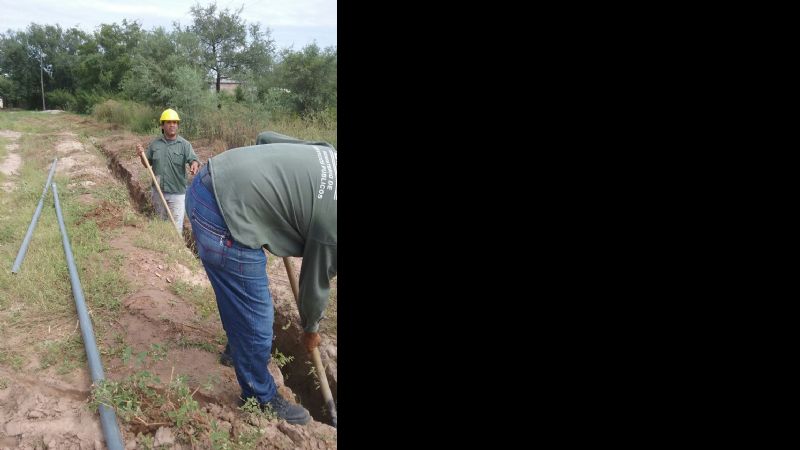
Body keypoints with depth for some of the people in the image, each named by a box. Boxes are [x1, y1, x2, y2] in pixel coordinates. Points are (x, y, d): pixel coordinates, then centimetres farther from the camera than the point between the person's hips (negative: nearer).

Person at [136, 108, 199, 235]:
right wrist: (141, 156, -10)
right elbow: (147, 164, 12)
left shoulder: (184, 144, -7)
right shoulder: (155, 143, 4)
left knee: (176, 226, -6)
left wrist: (194, 165, -43)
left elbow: (193, 160, -19)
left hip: (177, 193, -4)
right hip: (158, 191, 4)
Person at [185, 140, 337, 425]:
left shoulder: (330, 155, 8)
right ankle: (261, 399, 28)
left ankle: (237, 349, 54)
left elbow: (265, 137, 20)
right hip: (223, 215, -10)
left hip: (209, 183, 10)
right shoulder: (332, 226, -11)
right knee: (254, 318, 6)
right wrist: (311, 330, 25)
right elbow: (315, 285, 5)